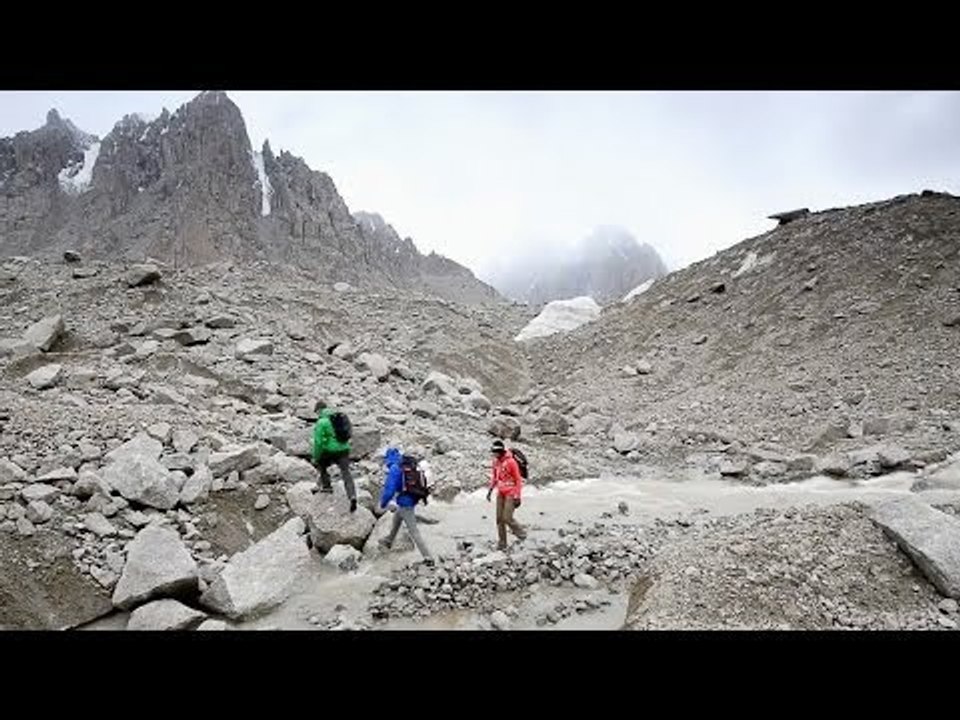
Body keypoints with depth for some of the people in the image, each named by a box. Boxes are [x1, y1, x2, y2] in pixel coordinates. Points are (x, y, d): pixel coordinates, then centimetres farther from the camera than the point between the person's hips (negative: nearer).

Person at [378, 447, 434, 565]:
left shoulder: (394, 469, -17)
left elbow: (389, 489, -22)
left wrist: (382, 504, -6)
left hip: (404, 504, -9)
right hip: (412, 501, 9)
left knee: (414, 532, -1)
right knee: (396, 519, 31)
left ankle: (428, 558, 1)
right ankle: (388, 542, 53)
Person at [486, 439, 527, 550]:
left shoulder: (511, 462, -19)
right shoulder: (496, 461, 2)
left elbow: (518, 480, -14)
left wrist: (517, 496, -15)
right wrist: (490, 491, 11)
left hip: (511, 494, -7)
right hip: (501, 493, 7)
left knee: (507, 518, -11)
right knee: (499, 519, 5)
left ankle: (521, 532, 16)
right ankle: (502, 543, 16)